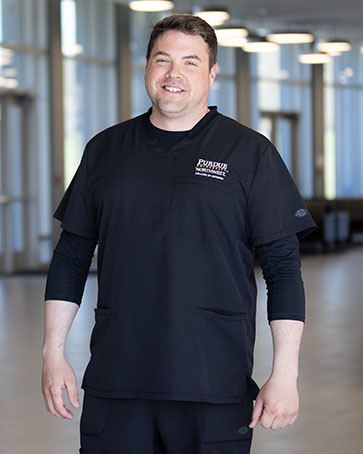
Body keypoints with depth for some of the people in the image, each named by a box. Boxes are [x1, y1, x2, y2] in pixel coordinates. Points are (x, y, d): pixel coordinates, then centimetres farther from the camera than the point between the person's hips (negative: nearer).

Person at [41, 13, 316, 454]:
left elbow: (283, 266, -2)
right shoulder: (104, 150, 11)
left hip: (216, 388, -2)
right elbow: (71, 256, 15)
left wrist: (285, 374, -9)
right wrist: (53, 353, 8)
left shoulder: (251, 153, 1)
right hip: (115, 382, 3)